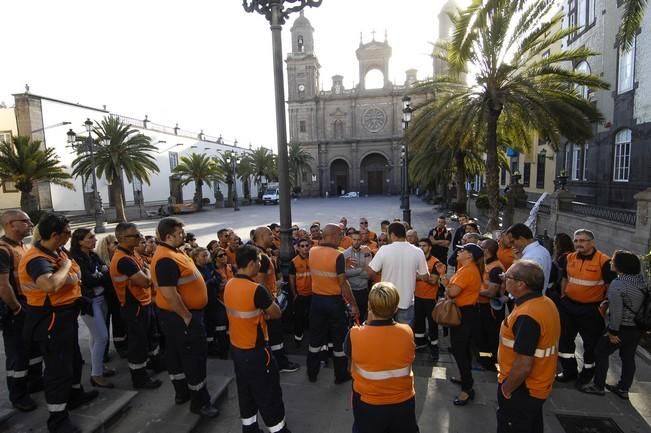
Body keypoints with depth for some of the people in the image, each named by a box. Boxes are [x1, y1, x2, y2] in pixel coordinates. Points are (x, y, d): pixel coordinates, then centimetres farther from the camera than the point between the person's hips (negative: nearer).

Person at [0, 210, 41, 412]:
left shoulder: (23, 247, 9)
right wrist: (17, 309, -16)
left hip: (32, 306, 9)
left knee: (35, 346, 20)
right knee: (18, 352, 5)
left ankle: (35, 381, 37)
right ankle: (18, 395, 20)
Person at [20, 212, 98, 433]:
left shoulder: (59, 251, 4)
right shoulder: (37, 258, -26)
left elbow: (76, 275, 12)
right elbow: (51, 285, -43)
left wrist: (68, 272, -7)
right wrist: (65, 267, -28)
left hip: (66, 314, 10)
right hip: (51, 318, -10)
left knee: (73, 358, 24)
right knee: (58, 367, 0)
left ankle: (75, 394, 44)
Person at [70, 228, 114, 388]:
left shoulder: (93, 255, 9)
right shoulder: (76, 258, -15)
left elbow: (107, 270, 5)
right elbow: (88, 280, -20)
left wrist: (100, 274, -14)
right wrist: (102, 275, -5)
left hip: (101, 298, 7)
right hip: (89, 301, -7)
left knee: (95, 336, 16)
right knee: (102, 337, -6)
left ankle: (98, 366, 28)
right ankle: (96, 375, 6)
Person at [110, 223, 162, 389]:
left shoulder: (130, 254, 6)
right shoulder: (123, 259, -27)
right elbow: (145, 281, -28)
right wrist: (147, 271, -10)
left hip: (144, 303, 10)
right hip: (134, 307, -10)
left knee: (151, 335, 25)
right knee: (138, 342, 5)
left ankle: (156, 361, 45)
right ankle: (140, 378, 20)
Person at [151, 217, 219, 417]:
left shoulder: (172, 252, 8)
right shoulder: (166, 259, -26)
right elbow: (169, 293, -30)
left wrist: (187, 313, 18)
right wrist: (186, 316, -21)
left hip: (176, 314, 10)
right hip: (180, 315, -10)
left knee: (176, 354, 20)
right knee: (194, 357, 1)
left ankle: (182, 392, 36)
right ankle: (200, 401, 14)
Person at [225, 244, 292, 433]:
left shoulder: (229, 285, -2)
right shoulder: (256, 289, -26)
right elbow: (277, 313, -14)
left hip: (236, 348, 8)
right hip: (255, 351, -8)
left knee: (245, 390, 21)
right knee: (268, 393, 9)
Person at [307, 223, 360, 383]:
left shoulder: (312, 252, -2)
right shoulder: (337, 255, -20)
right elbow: (343, 283, -21)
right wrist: (354, 305, -12)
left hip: (316, 299, 5)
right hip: (335, 301, -5)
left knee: (315, 337, 18)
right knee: (339, 339, 12)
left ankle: (312, 373, 31)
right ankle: (341, 375, 26)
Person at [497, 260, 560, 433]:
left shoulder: (527, 316, -32)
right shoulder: (546, 303, -2)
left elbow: (523, 366, -31)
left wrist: (506, 389, -15)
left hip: (522, 389, -8)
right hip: (537, 386, 8)